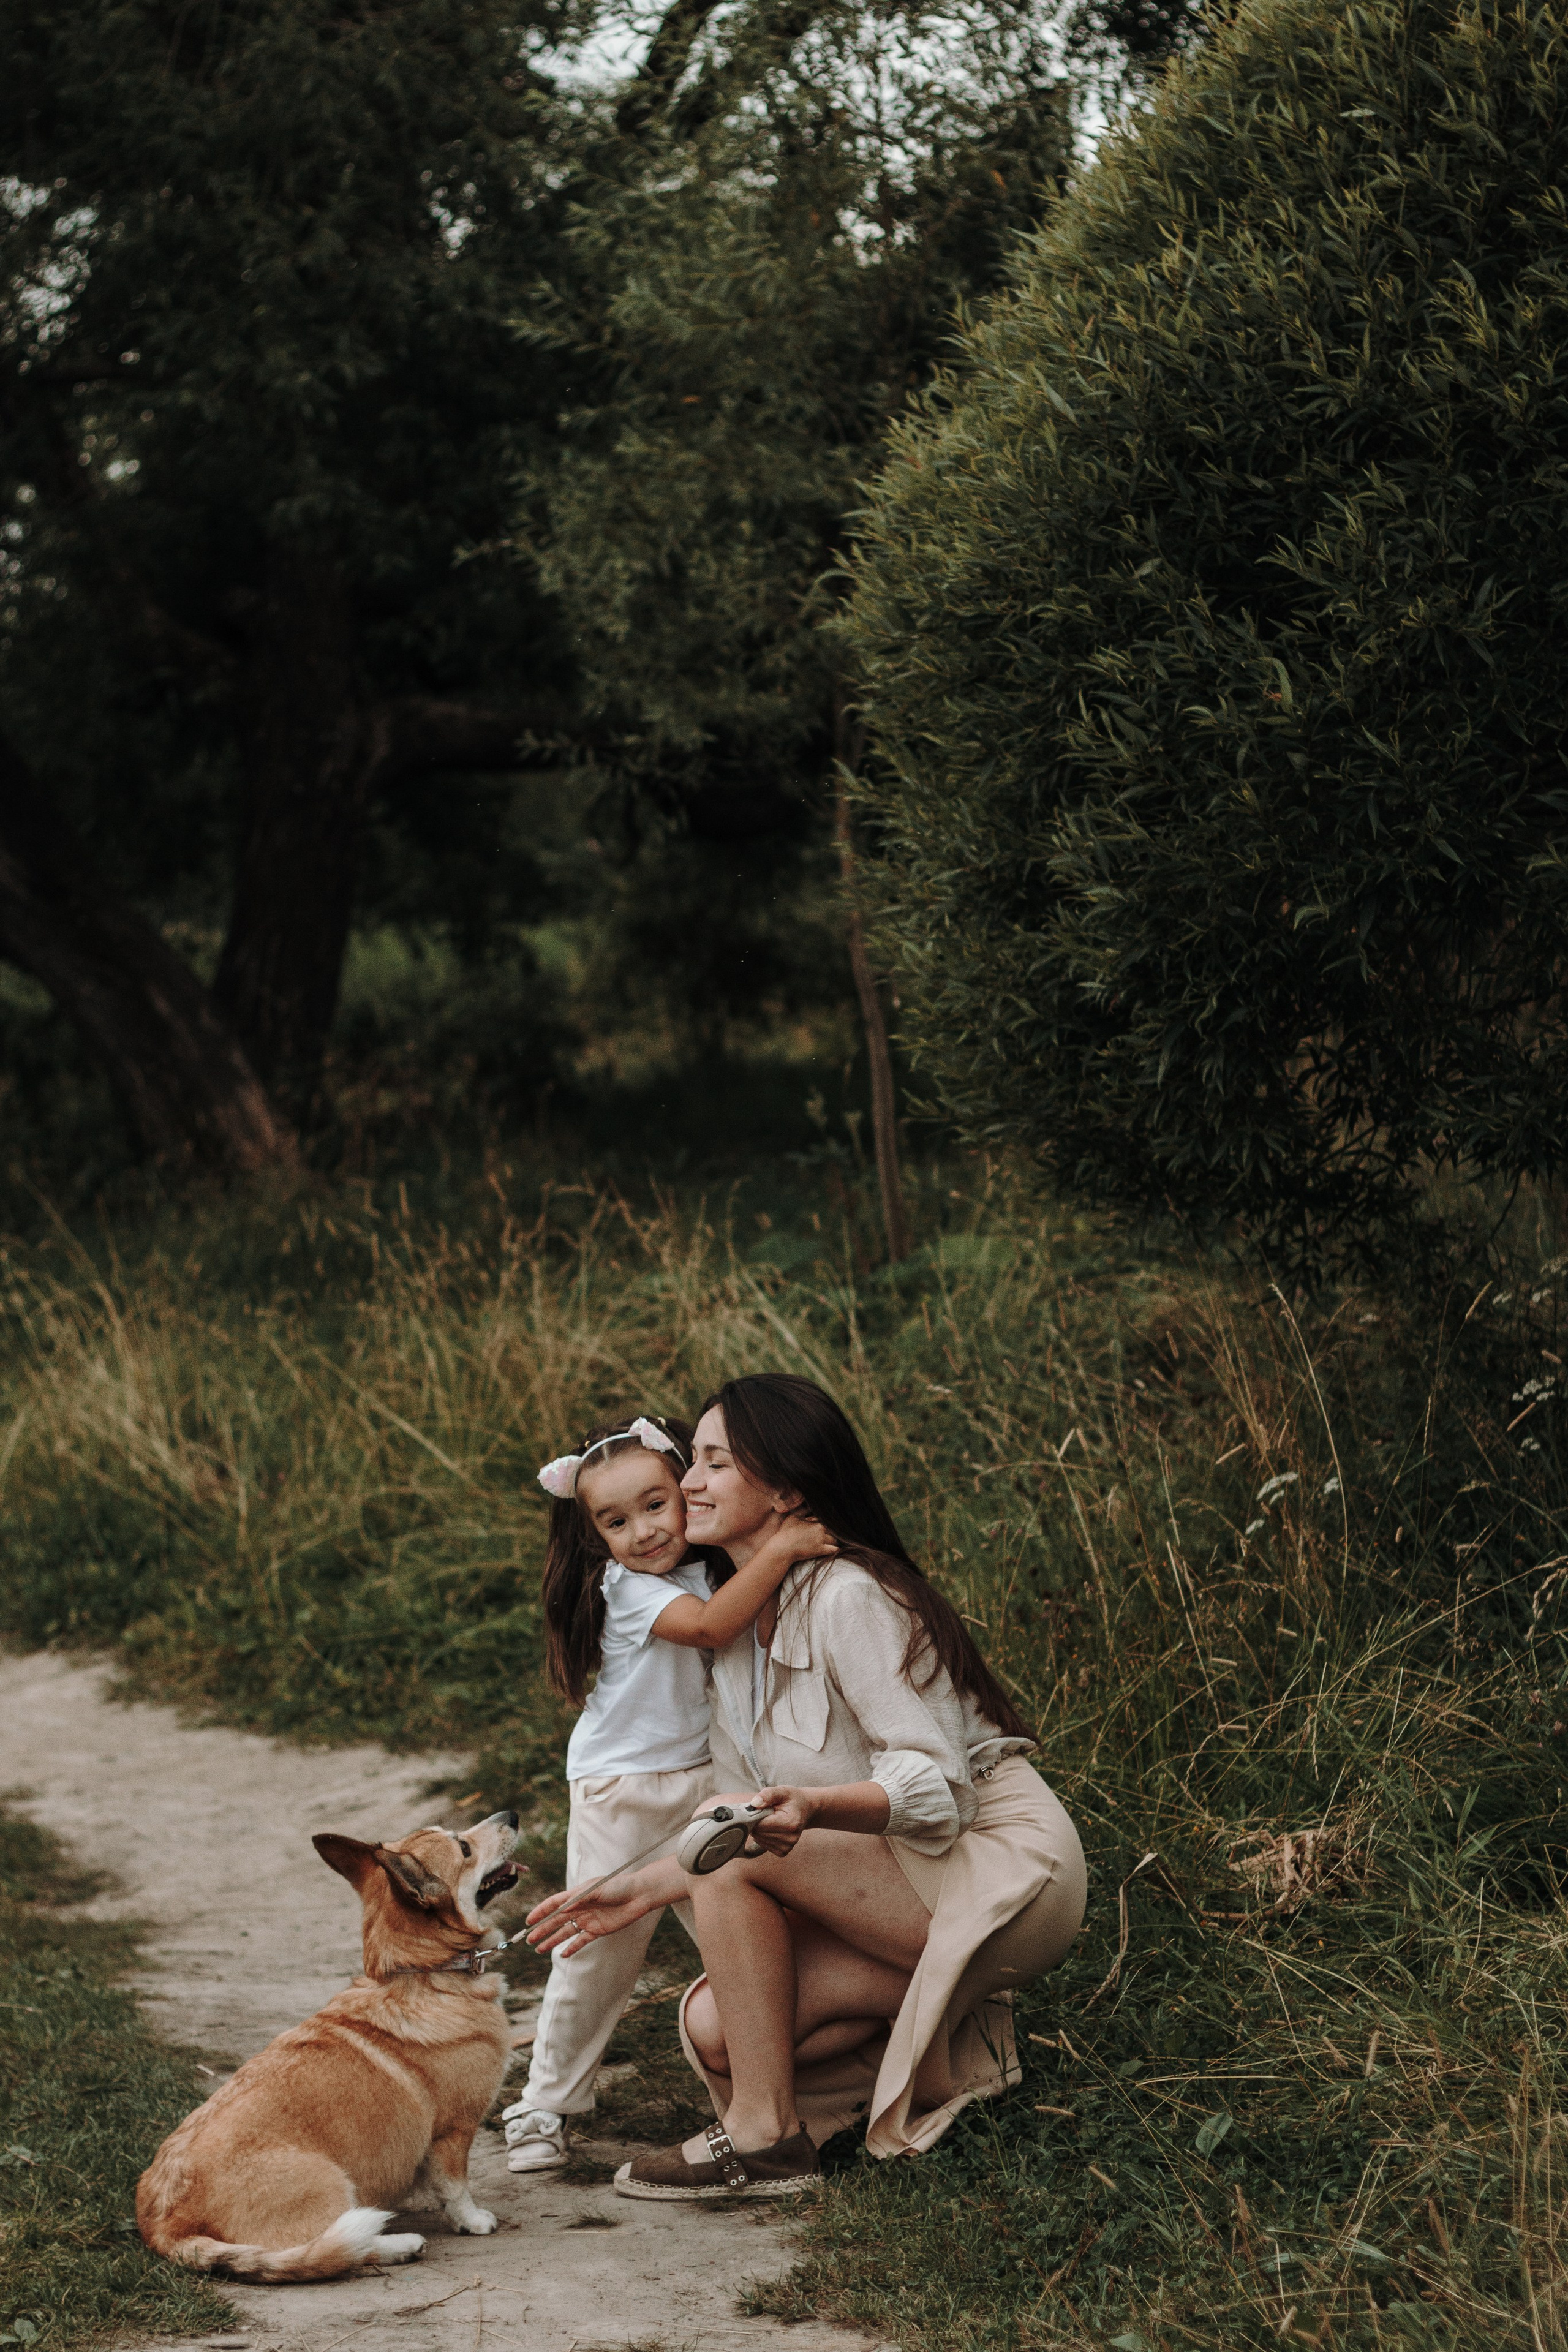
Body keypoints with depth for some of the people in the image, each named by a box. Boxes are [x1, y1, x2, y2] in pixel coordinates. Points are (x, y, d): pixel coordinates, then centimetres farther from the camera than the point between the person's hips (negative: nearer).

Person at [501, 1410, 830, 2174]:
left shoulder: (715, 1569, 6)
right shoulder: (624, 1586, -15)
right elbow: (708, 1625, -29)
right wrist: (780, 1549, -33)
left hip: (706, 1780, 5)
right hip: (620, 1793, -5)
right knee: (599, 1948, -2)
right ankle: (546, 2104, 11)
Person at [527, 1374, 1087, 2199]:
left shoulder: (850, 1599, -17)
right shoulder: (739, 1630, 10)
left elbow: (934, 1789, -22)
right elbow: (762, 1829, 13)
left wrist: (812, 1809, -39)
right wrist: (644, 1890, 5)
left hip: (1001, 1875, -8)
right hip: (906, 1884, 8)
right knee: (714, 2024, -10)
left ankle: (764, 2137, -15)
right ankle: (952, 2031, 6)